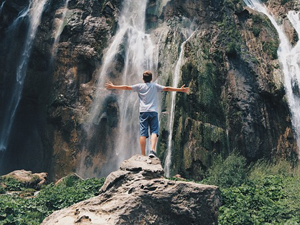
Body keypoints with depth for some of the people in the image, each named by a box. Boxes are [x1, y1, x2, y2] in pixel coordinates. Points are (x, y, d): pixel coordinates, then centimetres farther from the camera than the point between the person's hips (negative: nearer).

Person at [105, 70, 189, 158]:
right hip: (153, 112, 0)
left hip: (143, 112, 1)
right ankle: (152, 150, -24)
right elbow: (167, 88, 7)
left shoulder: (139, 86, 11)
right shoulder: (155, 86, 11)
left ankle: (143, 155, -6)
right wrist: (180, 89, 13)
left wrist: (113, 86, 19)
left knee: (143, 133, -3)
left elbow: (126, 87, 10)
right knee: (154, 132, -3)